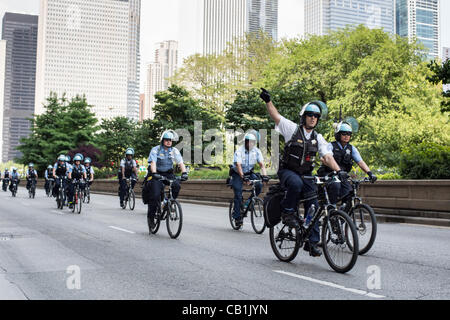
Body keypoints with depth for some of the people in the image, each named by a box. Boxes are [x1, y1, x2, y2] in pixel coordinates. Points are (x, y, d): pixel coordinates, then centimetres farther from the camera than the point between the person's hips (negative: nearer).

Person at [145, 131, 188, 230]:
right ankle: (151, 216, 2)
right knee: (155, 195, -17)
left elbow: (180, 162, -11)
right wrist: (154, 173, -42)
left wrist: (184, 172, -29)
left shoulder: (174, 151, -2)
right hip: (156, 174, -3)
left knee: (176, 185, -26)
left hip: (168, 174, 3)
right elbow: (153, 162, -24)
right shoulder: (155, 150, -11)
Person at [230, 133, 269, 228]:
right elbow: (238, 165, -33)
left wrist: (264, 175, -32)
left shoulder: (257, 151, -9)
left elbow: (261, 164, -15)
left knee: (259, 185, -21)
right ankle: (237, 217, -2)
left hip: (249, 173, 4)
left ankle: (247, 204, -2)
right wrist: (243, 177, -46)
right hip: (237, 174, -4)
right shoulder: (239, 151, -22)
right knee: (238, 195, -13)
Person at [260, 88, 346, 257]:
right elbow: (276, 116, -10)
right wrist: (268, 101, -24)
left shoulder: (318, 138, 7)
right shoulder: (293, 129, -3)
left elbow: (327, 156, -3)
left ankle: (312, 243, 4)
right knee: (296, 183, -39)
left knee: (313, 206, -6)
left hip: (305, 175, 4)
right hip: (287, 171, -4)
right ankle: (287, 212, -15)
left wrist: (338, 170, -19)